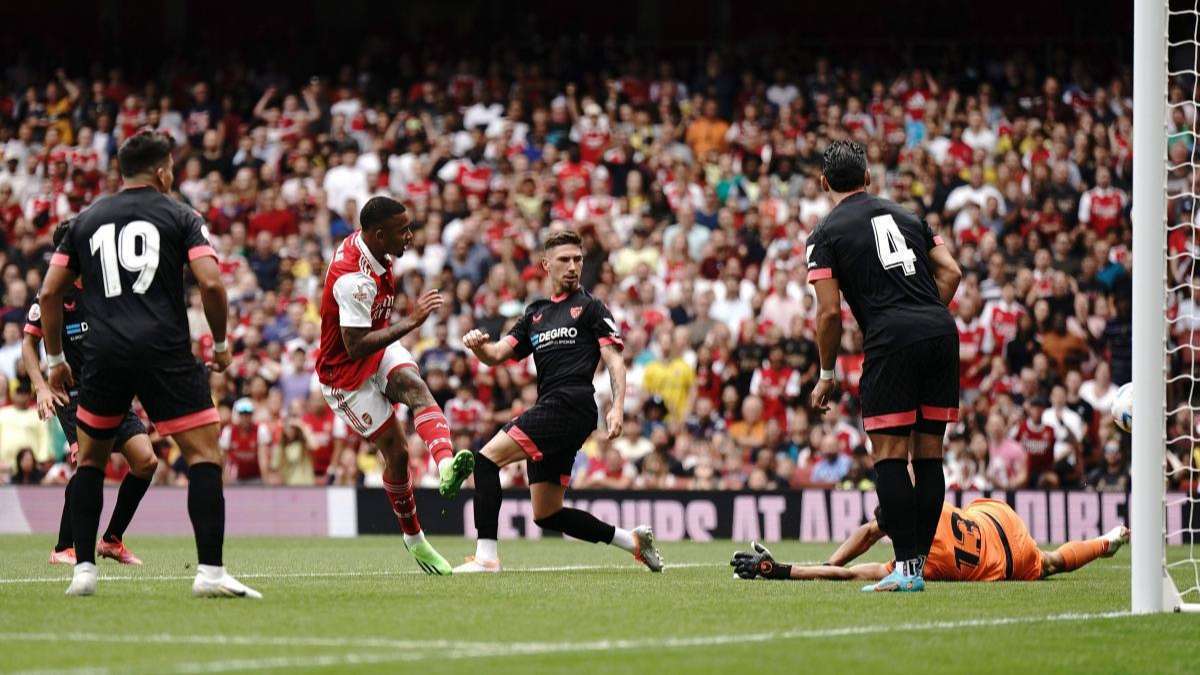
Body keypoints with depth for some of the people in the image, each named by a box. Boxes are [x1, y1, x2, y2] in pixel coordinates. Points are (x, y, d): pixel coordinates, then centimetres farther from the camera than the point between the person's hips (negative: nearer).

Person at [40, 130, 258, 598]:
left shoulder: (86, 220, 16)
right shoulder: (180, 217, 6)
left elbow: (50, 292, 14)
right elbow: (211, 283, -6)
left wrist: (55, 359, 23)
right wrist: (220, 343, 9)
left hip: (104, 352, 3)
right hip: (166, 351, -3)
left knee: (90, 458, 20)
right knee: (204, 454, 1)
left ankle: (83, 569, 13)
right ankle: (211, 571, -11)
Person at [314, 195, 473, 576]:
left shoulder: (370, 249, -3)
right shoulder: (354, 279, -33)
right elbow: (356, 347, -35)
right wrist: (411, 323, -36)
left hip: (381, 350, 7)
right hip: (347, 375, -7)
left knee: (415, 386, -26)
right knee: (396, 451, -4)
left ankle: (446, 465, -53)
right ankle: (413, 538, 17)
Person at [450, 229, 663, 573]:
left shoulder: (590, 307, 6)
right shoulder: (535, 313, 25)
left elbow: (614, 360, -2)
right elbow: (497, 355, 18)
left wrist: (618, 407, -17)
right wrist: (478, 345, -6)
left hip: (571, 405, -8)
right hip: (550, 409, 8)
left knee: (488, 458, -19)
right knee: (546, 515, 9)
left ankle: (486, 556, -24)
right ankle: (633, 540, 19)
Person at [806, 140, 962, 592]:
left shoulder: (826, 235, 7)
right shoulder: (906, 216, 23)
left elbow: (830, 312, 0)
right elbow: (950, 272, 14)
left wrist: (826, 376, 10)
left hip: (891, 338, -5)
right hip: (941, 332, 5)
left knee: (889, 453, -3)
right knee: (928, 452, 8)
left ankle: (905, 567, -10)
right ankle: (918, 564, 9)